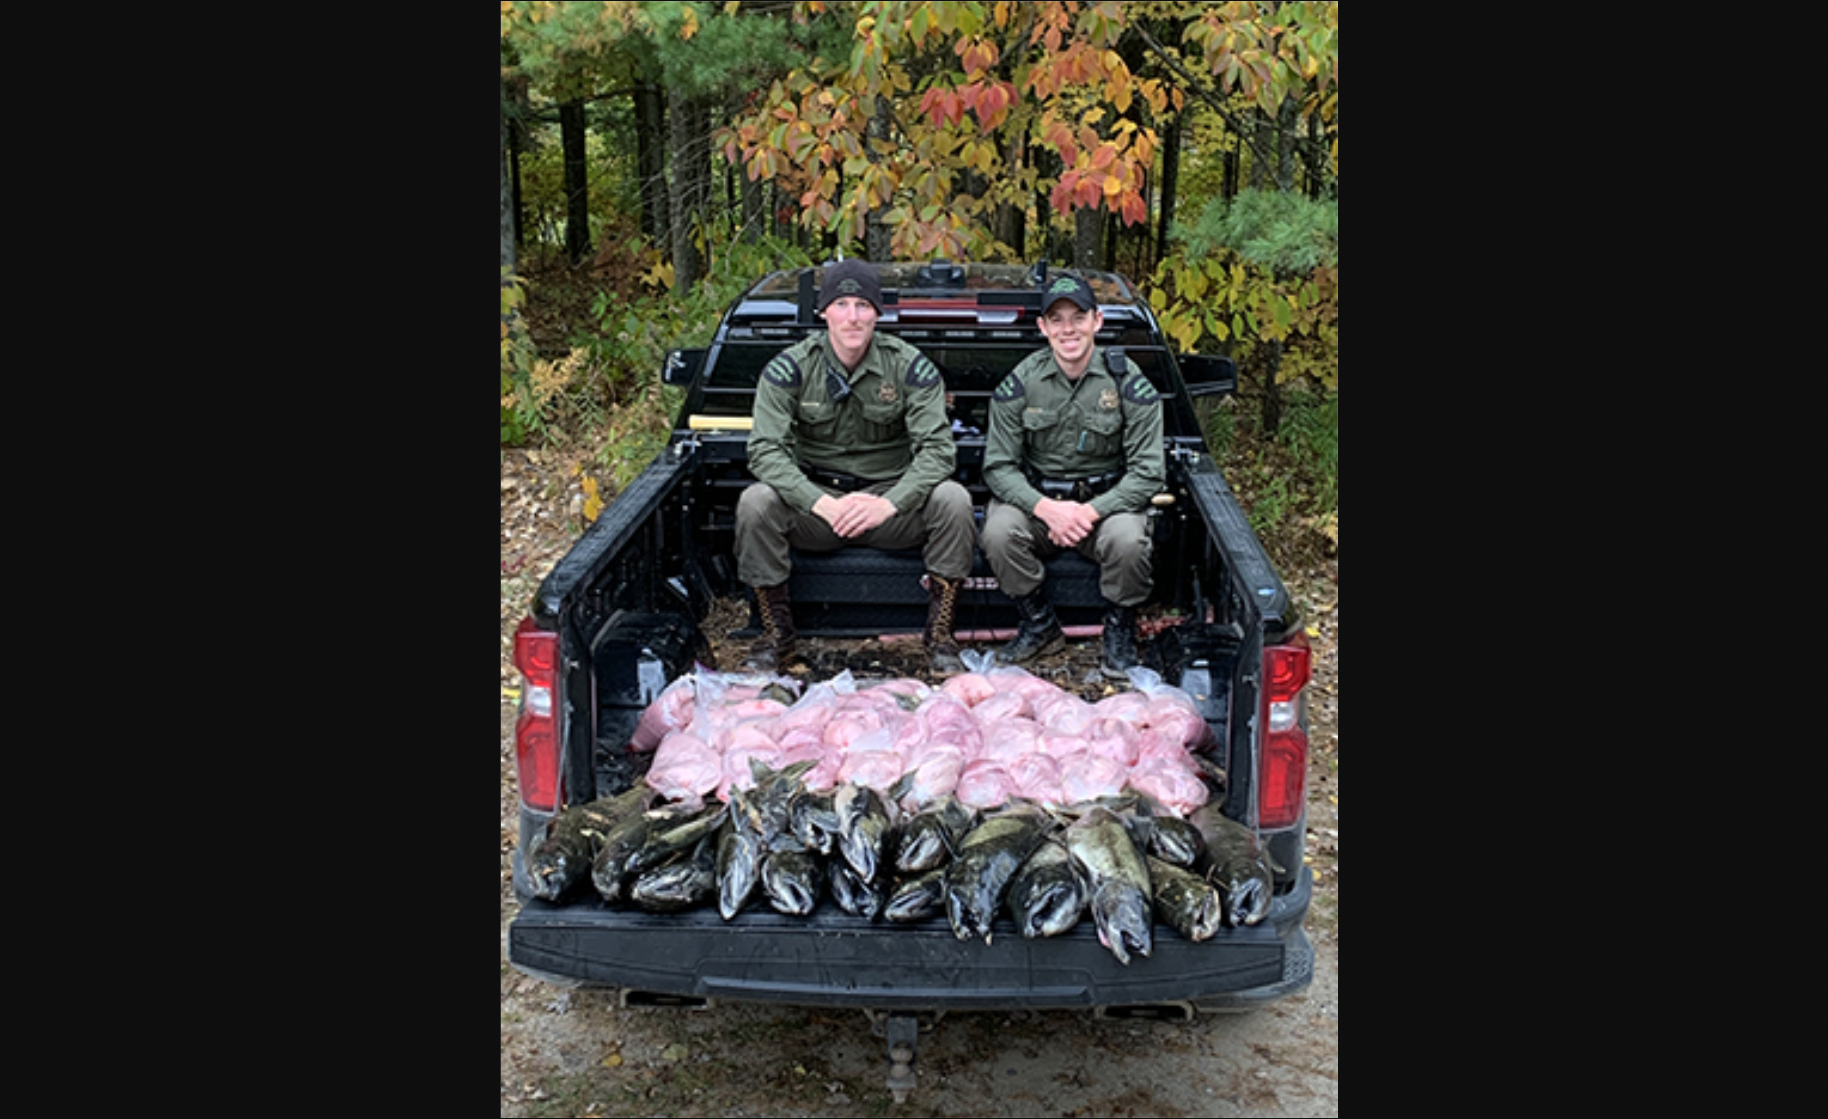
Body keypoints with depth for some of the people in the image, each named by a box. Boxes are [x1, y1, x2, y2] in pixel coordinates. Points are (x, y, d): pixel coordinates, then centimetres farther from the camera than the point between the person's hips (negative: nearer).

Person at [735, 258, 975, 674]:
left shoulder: (911, 366, -6)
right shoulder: (789, 367, -6)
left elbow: (937, 448, -12)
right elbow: (765, 450, -15)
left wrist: (889, 503, -30)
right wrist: (821, 503, -31)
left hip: (891, 496, 0)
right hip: (815, 496, 0)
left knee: (952, 499, -27)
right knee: (754, 502, -28)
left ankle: (940, 635, -13)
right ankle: (777, 636, -11)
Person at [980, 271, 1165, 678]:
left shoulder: (1128, 382, -7)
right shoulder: (1021, 382, -4)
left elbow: (1148, 472, -9)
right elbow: (998, 466, -5)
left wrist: (1091, 511, -23)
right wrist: (1046, 508, -23)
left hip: (1108, 498, -1)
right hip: (1035, 496, 1)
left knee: (1127, 539, -33)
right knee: (998, 533, -29)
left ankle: (1120, 631, -2)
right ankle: (1040, 626, -3)